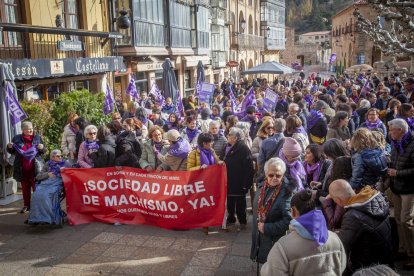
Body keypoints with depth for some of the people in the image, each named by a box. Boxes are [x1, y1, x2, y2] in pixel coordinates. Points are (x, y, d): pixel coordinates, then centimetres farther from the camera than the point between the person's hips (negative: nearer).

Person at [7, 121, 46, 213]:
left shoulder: (37, 138, 4)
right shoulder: (16, 138, 5)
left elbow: (43, 151, 9)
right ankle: (26, 205, 20)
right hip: (22, 169, 2)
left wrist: (42, 148, -13)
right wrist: (9, 147, -6)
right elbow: (12, 152, 15)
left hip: (35, 168, -1)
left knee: (36, 187, -1)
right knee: (25, 187, 10)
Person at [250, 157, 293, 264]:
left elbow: (288, 220, -25)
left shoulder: (286, 193, -21)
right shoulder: (261, 188, 1)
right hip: (259, 239, 6)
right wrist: (257, 226, 7)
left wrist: (266, 228, -22)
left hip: (275, 242, -6)